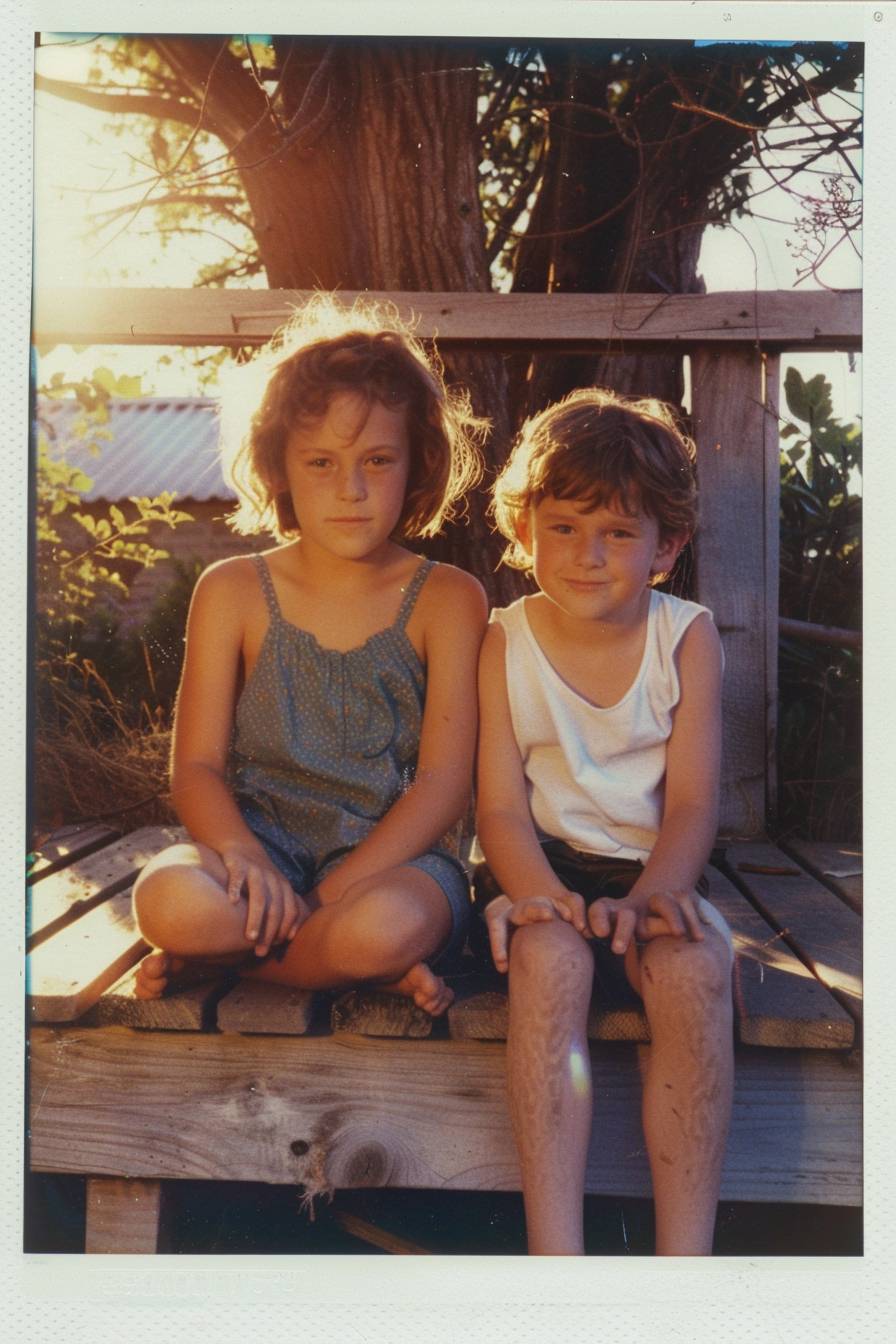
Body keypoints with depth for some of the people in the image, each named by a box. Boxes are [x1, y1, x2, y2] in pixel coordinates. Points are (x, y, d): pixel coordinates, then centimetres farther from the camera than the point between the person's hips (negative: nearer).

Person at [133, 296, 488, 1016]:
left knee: (386, 927, -37)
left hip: (391, 857, -1)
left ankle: (216, 954, -11)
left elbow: (443, 782, -6)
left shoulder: (447, 600, 1)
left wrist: (333, 894, -19)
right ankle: (374, 966, -15)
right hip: (263, 841, 1)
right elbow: (197, 766, 1)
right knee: (170, 900, -33)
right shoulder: (233, 592, 6)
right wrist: (242, 852, -22)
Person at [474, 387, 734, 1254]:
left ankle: (685, 1254, -27)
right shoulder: (503, 644, 1)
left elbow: (692, 801, -5)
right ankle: (553, 1248, -33)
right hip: (539, 870, 0)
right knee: (550, 954, -35)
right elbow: (500, 805, -4)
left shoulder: (688, 639, 2)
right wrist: (539, 891, -26)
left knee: (696, 963, -32)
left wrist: (652, 893, -26)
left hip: (649, 872, 1)